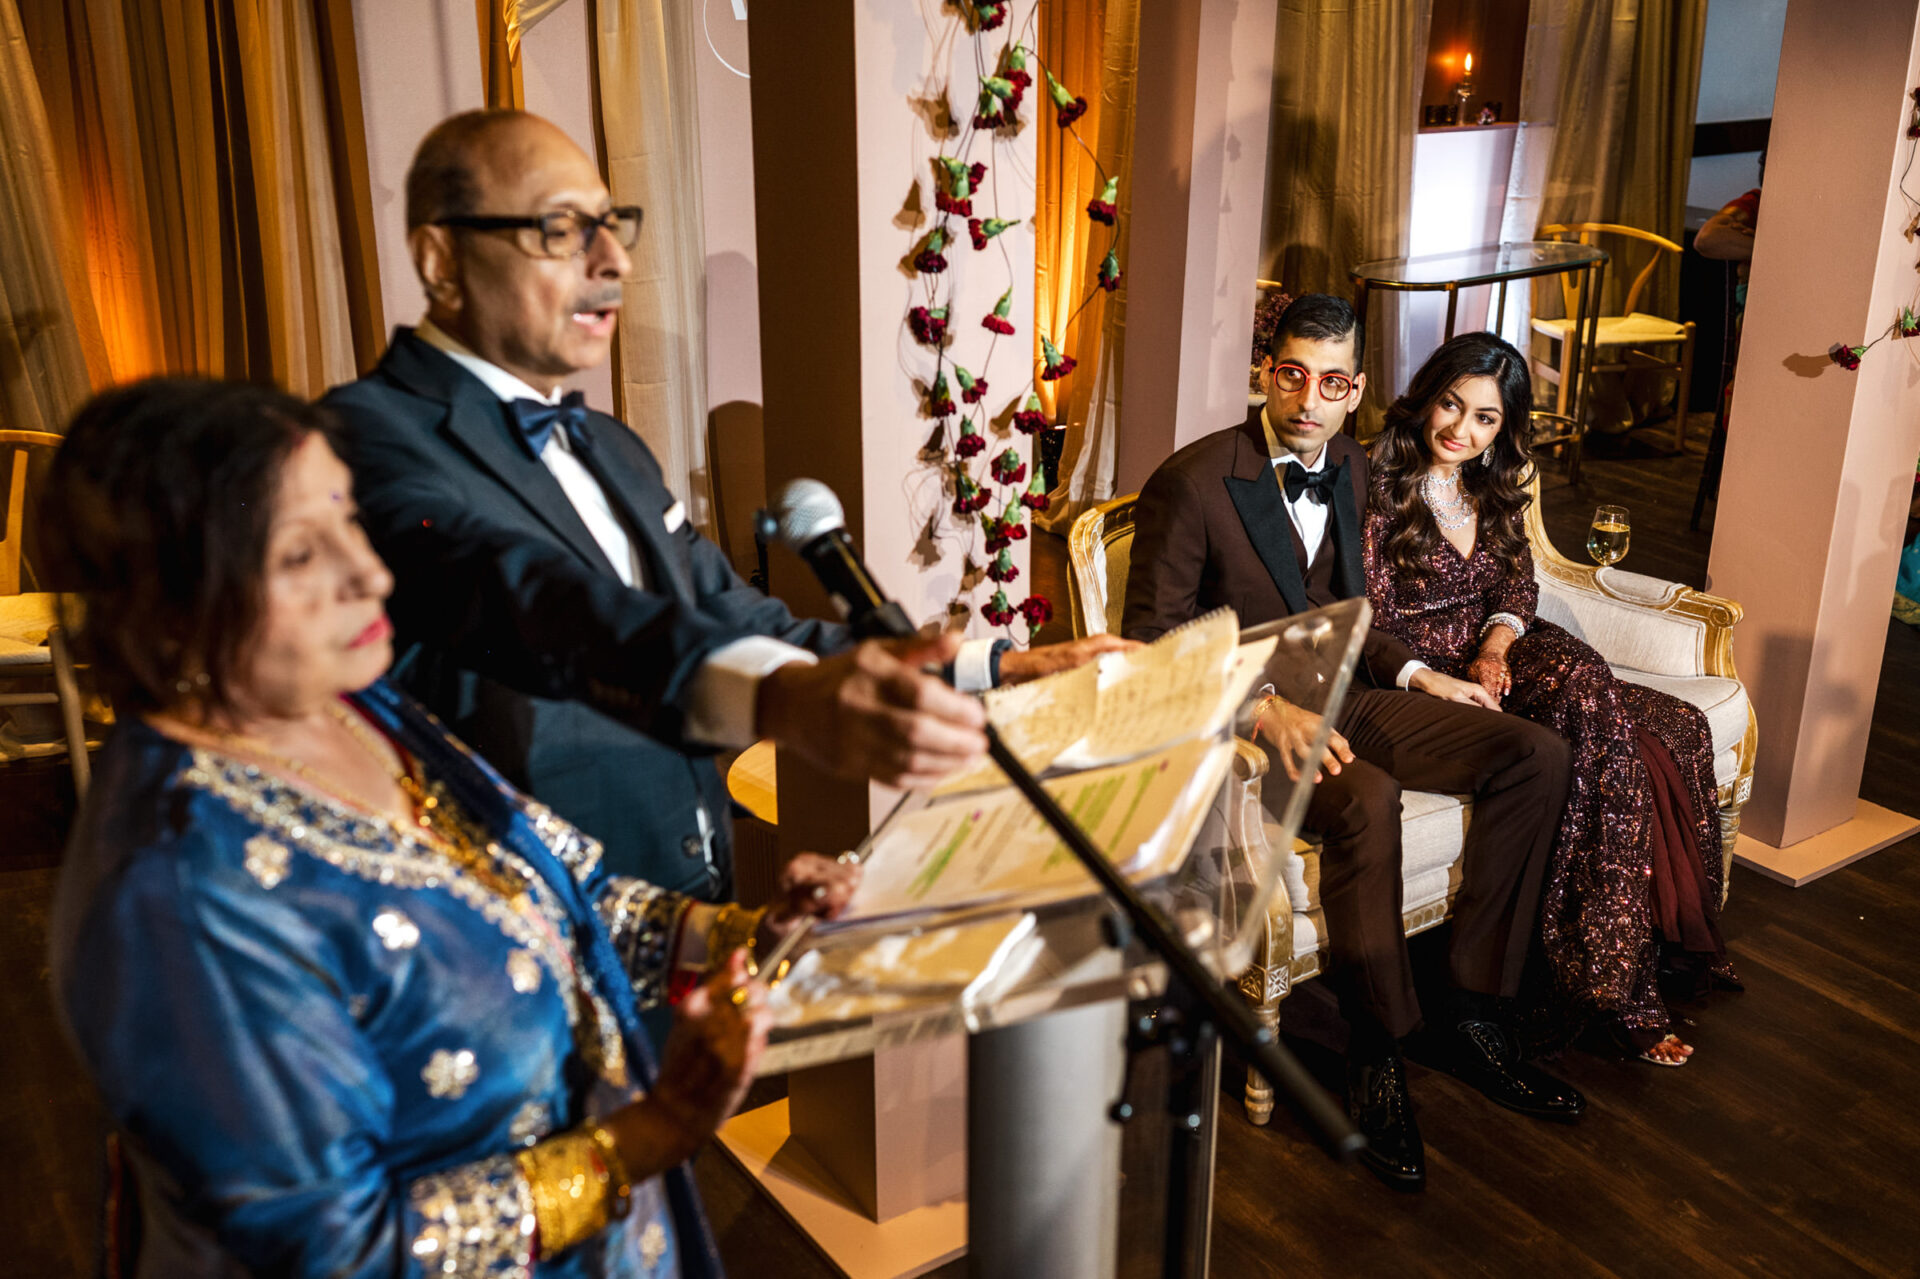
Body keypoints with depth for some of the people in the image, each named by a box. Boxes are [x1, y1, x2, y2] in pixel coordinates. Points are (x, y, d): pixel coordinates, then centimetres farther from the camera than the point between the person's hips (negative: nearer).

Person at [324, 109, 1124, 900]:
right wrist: (778, 696, -44)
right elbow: (526, 603, -28)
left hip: (695, 919, 7)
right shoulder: (368, 434, -10)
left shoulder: (609, 448, 19)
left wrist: (997, 671, 8)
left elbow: (740, 629, 18)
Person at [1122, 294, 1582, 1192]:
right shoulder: (1191, 485, -14)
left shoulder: (1349, 468, 10)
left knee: (1535, 756, -8)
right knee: (1367, 801, -36)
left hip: (1342, 697, 8)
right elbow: (1153, 643, -15)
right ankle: (1378, 1052, -16)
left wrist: (1416, 675, 5)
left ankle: (1469, 1016, -3)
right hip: (1242, 719, -7)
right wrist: (1263, 707, -28)